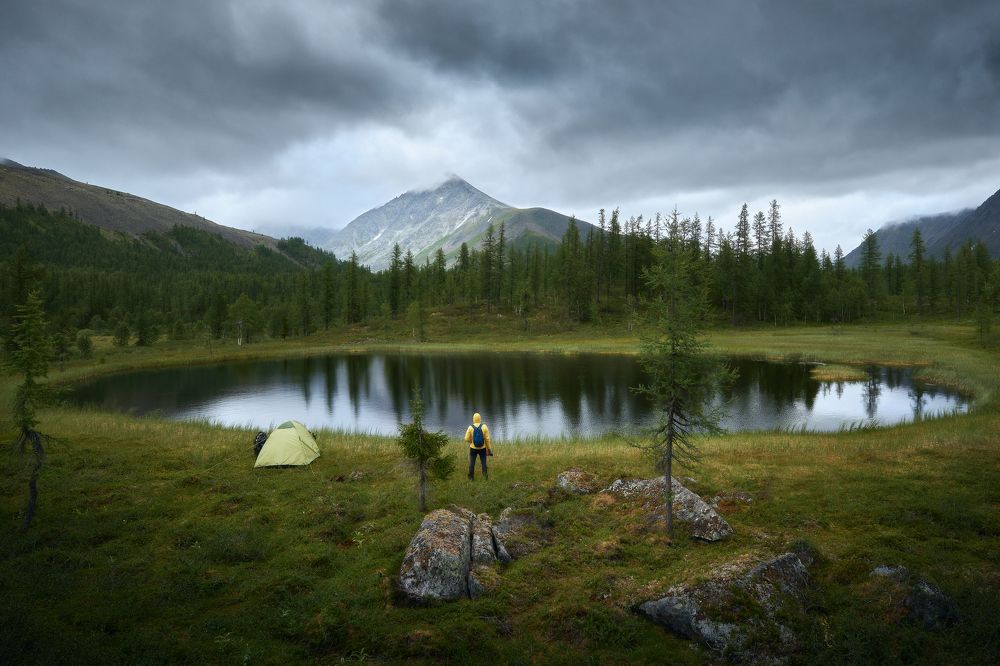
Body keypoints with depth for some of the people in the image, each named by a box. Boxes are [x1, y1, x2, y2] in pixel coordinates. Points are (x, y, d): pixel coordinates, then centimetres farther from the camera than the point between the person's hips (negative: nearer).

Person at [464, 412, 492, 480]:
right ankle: (485, 476, 12)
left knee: (472, 463, 12)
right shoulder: (484, 426, -12)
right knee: (483, 462, 14)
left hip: (473, 448, 0)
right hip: (482, 448, 0)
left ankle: (471, 477, 17)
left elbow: (467, 439, -11)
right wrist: (488, 448, 1)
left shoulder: (470, 427, -13)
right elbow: (487, 439, -9)